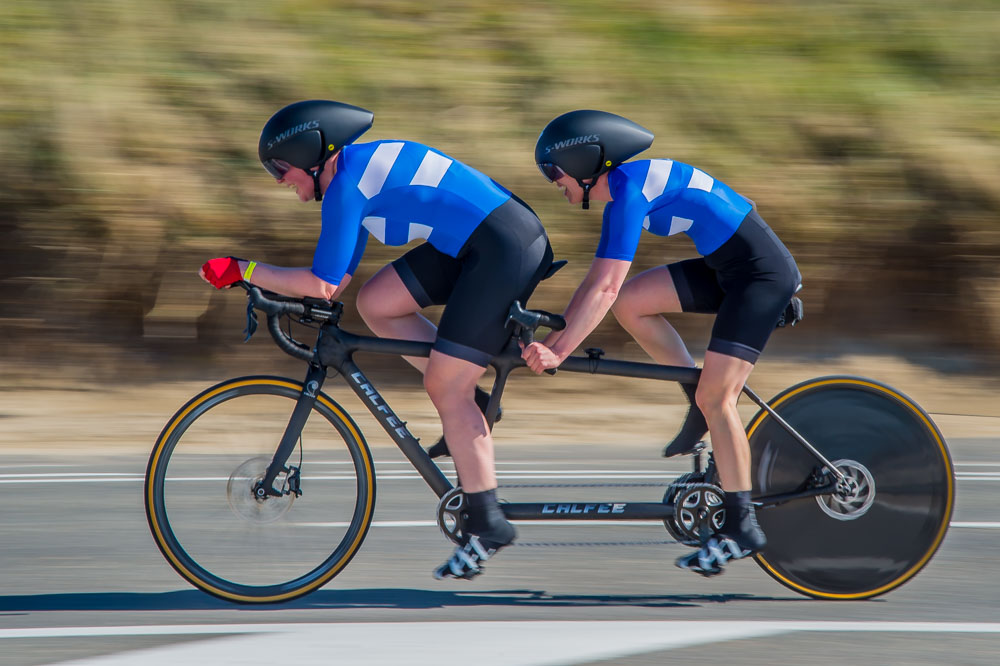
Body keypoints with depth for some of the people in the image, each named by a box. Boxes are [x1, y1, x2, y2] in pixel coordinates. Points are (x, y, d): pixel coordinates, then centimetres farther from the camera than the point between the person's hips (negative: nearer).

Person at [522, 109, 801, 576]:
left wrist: (559, 353, -21)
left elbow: (605, 289, -24)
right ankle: (702, 405, 9)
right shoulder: (623, 193, 11)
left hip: (763, 273, -9)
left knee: (715, 399, -12)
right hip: (726, 268, 9)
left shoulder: (630, 189, -19)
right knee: (631, 302, 0)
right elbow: (596, 283, 16)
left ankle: (742, 528, -7)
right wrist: (550, 339, 11)